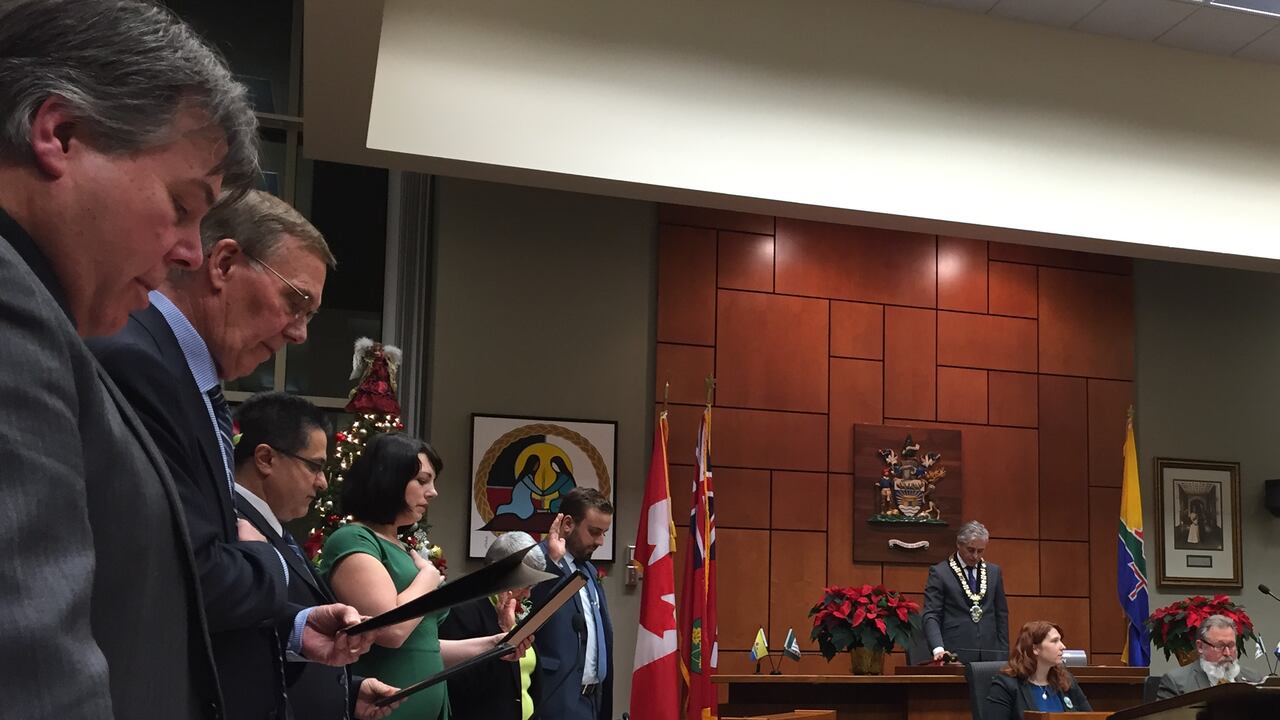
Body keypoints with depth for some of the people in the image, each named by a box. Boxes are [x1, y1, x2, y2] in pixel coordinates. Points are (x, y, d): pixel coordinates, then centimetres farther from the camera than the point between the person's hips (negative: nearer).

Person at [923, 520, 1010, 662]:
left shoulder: (994, 571, 12)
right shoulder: (939, 573, -1)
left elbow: (1001, 614, 16)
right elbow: (931, 616, -7)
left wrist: (1004, 653, 8)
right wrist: (938, 649, -22)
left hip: (990, 655, 4)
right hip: (955, 655, -4)